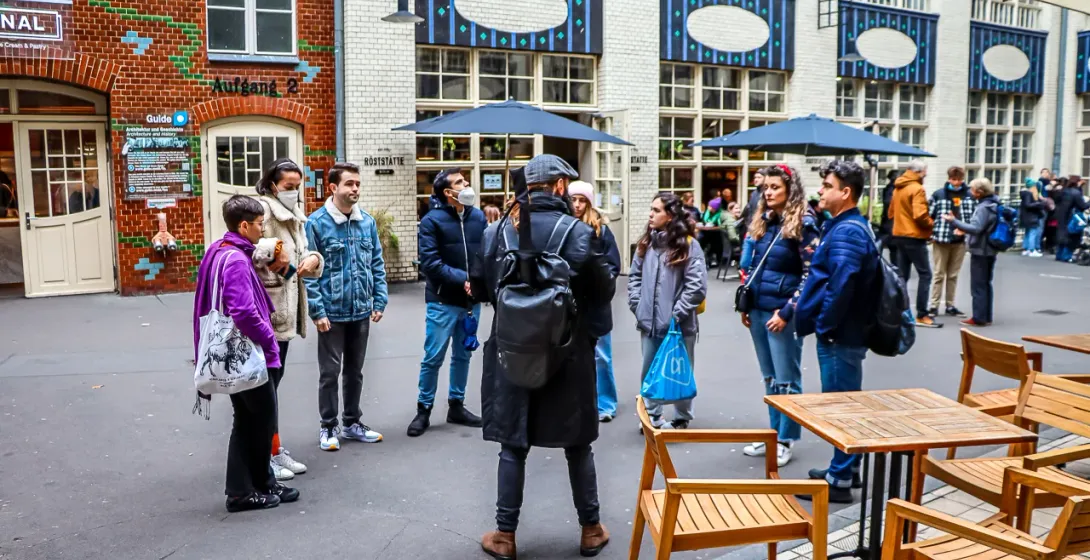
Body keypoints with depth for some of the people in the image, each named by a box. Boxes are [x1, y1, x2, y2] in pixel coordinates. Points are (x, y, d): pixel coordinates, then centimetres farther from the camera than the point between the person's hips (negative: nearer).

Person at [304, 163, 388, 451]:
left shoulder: (368, 222, 4)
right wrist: (317, 311, -15)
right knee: (330, 372, 6)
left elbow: (377, 264, 9)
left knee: (355, 371, 16)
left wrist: (379, 301, 2)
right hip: (332, 312, -4)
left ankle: (352, 422, 31)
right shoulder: (317, 222, -10)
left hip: (361, 311, 5)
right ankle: (328, 427, 21)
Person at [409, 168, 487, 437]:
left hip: (472, 300, 5)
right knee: (433, 358, 1)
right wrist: (464, 279, -19)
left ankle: (456, 406, 29)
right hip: (443, 302, -5)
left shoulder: (478, 217, 5)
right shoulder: (432, 221, -9)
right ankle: (424, 410, 16)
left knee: (463, 355, 15)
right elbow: (430, 263, -15)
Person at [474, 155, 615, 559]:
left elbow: (479, 287, 4)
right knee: (578, 445, 13)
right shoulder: (578, 232, -11)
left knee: (513, 445, 11)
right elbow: (603, 292, -7)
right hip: (569, 353, -1)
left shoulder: (498, 230, -2)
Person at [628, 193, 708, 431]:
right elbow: (635, 275, 14)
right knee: (649, 372, 14)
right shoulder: (646, 243, 6)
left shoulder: (688, 245, -11)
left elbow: (697, 286, -15)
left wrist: (677, 314, -15)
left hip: (679, 325, -5)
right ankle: (652, 417, 30)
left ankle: (682, 420, 26)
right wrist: (636, 305, 2)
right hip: (649, 322, 5)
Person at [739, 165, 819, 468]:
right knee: (769, 377, 15)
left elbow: (810, 274, -13)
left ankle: (785, 440, 14)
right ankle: (773, 432, 26)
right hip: (758, 310, 7)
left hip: (782, 313, -7)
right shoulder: (762, 221, 10)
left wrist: (787, 312, -16)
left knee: (786, 379, 3)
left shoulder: (803, 224, -10)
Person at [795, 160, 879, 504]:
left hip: (839, 335, -11)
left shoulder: (847, 232, -19)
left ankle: (839, 481, 9)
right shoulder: (847, 227, 14)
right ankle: (847, 469, 32)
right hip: (843, 333, 11)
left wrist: (823, 326, -18)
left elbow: (841, 287, -29)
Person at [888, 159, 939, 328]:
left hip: (899, 235, 8)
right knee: (925, 275, -3)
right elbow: (919, 215, -22)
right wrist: (931, 223, -6)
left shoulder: (897, 188, 11)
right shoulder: (917, 189, -14)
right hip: (914, 237, -8)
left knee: (902, 275, 12)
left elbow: (891, 212, 17)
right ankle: (921, 315, -5)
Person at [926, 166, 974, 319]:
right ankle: (933, 305, 8)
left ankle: (950, 306, 19)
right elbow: (929, 216, -1)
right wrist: (931, 234, -7)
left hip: (960, 240, 2)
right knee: (939, 274, 2)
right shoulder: (938, 195, -1)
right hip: (941, 239, -2)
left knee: (953, 275, 11)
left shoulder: (970, 196, 4)